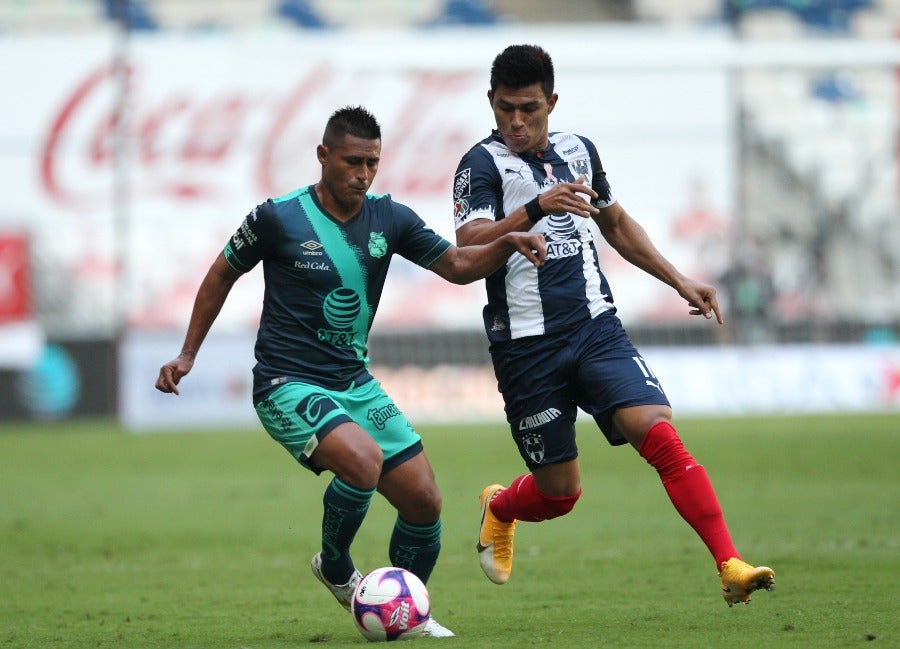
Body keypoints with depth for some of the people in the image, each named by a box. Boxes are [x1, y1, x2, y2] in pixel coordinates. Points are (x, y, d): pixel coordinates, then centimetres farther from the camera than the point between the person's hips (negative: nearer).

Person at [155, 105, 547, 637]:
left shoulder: (389, 219, 2)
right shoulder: (278, 218, -10)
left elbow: (457, 265, 4)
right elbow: (222, 276, 5)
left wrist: (508, 244, -15)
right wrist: (188, 354, 6)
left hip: (355, 384, 6)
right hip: (289, 387, -6)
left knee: (424, 500, -2)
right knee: (364, 458, -32)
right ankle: (335, 568, -4)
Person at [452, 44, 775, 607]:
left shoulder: (578, 151, 10)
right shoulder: (483, 165, -8)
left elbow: (615, 223, 28)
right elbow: (468, 249, -25)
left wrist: (679, 280, 22)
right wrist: (538, 207, -38)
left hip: (596, 328, 3)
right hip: (527, 345, -3)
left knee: (660, 435, -19)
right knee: (560, 492, 4)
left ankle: (731, 566, -23)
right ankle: (498, 508, 40)